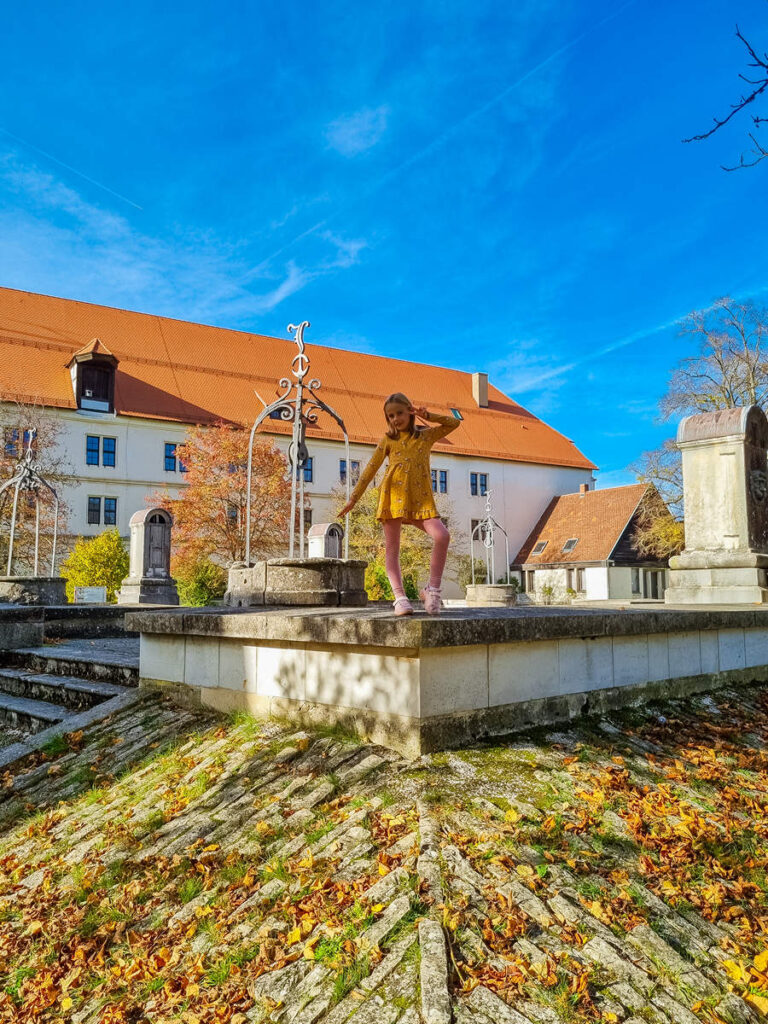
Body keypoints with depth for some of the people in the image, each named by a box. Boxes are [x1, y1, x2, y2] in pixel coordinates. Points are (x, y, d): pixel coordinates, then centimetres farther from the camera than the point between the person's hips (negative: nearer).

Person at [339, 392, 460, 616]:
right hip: (393, 495, 0)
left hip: (420, 498, 0)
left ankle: (432, 589, -10)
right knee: (392, 547, -6)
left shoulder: (426, 435, 15)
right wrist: (354, 498, 8)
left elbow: (454, 423, 16)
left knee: (442, 536, -20)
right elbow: (370, 469, 11)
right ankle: (399, 597, -5)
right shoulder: (388, 440, 12)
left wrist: (427, 416, 8)